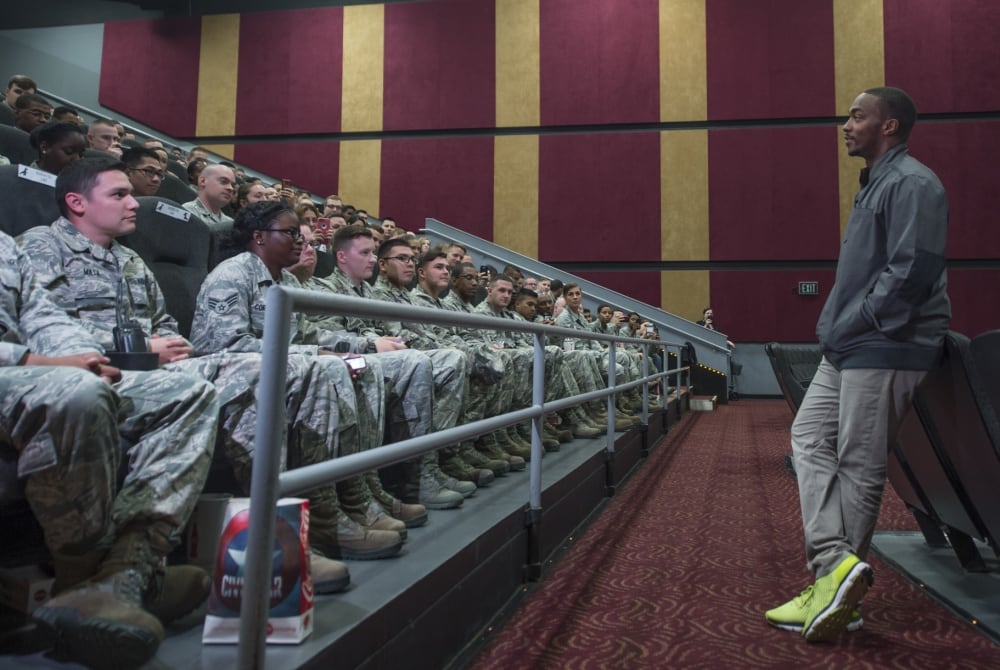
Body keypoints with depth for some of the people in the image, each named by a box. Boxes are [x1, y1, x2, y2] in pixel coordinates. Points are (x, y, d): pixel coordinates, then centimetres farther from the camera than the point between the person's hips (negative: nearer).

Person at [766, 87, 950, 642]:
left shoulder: (912, 183, -10)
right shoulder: (878, 184, 21)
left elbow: (912, 271, -21)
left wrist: (848, 327, -16)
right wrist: (834, 327, 12)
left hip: (886, 348, -10)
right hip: (851, 348, 10)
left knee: (859, 464, -5)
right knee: (810, 436, 5)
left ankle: (841, 571, 4)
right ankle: (835, 564, 5)